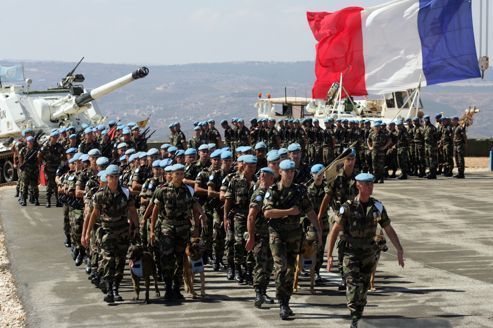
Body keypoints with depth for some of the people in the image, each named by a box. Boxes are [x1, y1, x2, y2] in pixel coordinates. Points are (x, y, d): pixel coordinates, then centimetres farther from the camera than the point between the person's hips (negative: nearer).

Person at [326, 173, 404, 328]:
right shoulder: (348, 207, -13)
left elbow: (389, 229, 6)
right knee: (353, 285, -14)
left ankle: (358, 315, 29)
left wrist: (399, 250, 2)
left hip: (369, 253, 4)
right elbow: (334, 231, -10)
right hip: (351, 252, -4)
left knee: (364, 286, 12)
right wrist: (329, 255, -13)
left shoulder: (377, 207, -2)